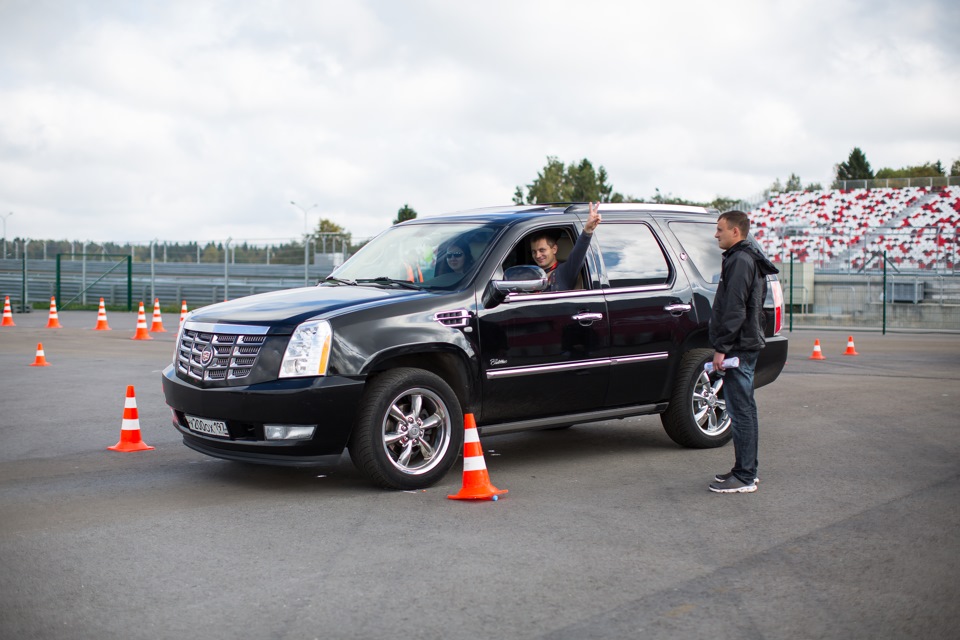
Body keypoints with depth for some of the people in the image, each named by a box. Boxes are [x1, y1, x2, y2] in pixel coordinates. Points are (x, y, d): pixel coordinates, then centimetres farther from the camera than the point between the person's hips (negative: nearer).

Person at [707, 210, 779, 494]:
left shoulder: (740, 260, -14)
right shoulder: (750, 259, 19)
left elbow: (735, 309, -21)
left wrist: (721, 347, -20)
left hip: (738, 347, -11)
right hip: (747, 344, 11)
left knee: (741, 411, -7)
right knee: (743, 410, 14)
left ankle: (744, 478, -4)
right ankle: (746, 470, 22)